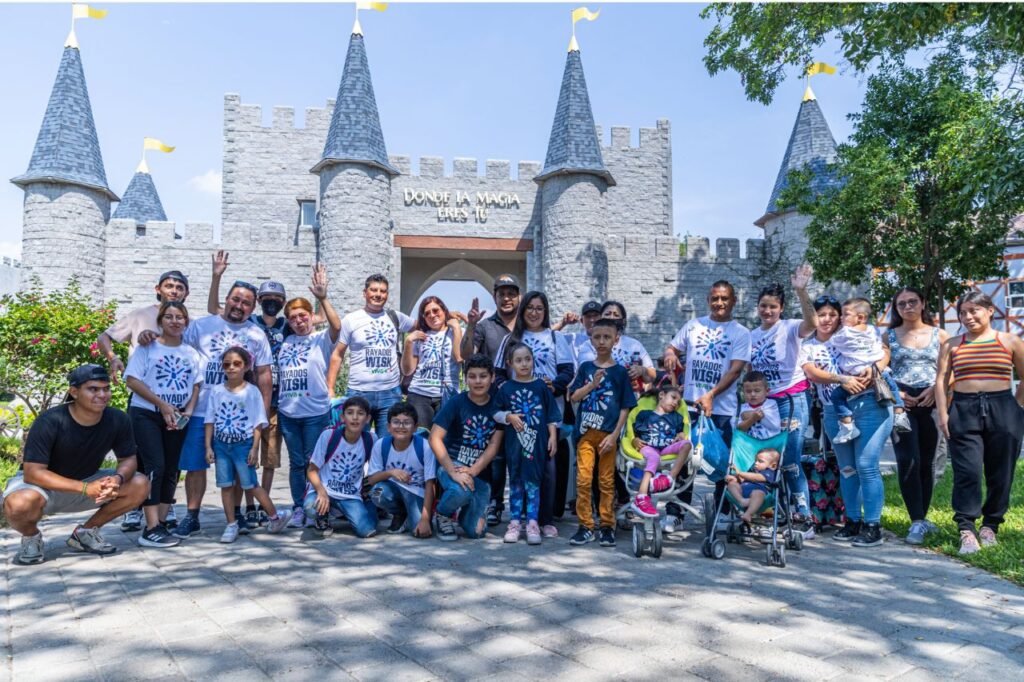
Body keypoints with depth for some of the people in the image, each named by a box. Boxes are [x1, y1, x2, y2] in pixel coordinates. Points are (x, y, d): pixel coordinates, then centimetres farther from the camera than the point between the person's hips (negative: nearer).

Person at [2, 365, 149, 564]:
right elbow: (33, 473, -30)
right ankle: (31, 536, 0)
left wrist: (118, 478, -31)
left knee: (140, 485, -17)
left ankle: (85, 532, 4)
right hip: (41, 485, -4)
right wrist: (85, 488, -39)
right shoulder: (50, 422, -27)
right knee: (20, 504, -39)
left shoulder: (118, 420, -15)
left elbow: (128, 459, -6)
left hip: (86, 482, 4)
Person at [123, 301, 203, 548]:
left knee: (171, 471, 5)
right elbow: (132, 380, -9)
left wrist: (188, 410, -5)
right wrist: (162, 405, -15)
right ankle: (151, 530, -13)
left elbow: (196, 385, 12)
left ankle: (161, 523, 15)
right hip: (146, 415, -5)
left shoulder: (191, 353, 11)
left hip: (177, 418, 5)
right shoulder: (148, 347, -1)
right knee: (155, 467, -14)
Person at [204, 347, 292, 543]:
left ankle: (275, 516, 15)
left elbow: (258, 423, -5)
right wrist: (208, 447, 0)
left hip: (243, 444, -3)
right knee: (226, 485, 6)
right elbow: (210, 421, 5)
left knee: (250, 484, 0)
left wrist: (254, 448, -10)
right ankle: (231, 525, 16)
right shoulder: (217, 391, 2)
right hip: (221, 444, 4)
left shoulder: (252, 391, -6)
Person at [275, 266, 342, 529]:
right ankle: (298, 509, 18)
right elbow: (276, 375, 17)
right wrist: (273, 408, 10)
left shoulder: (321, 340, -2)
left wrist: (323, 298, -33)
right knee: (296, 462, 10)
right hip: (287, 413, 4)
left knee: (313, 462, 3)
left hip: (315, 412, -4)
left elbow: (336, 327, -23)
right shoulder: (284, 343, 12)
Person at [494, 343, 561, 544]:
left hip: (537, 442, -1)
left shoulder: (541, 386, 2)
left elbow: (552, 414, 4)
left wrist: (553, 436, -2)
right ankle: (515, 522, 16)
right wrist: (509, 417, -11)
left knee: (533, 482, 2)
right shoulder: (506, 388, 2)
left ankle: (532, 523, 8)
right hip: (514, 442, 1)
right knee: (515, 482, 8)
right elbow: (495, 413, 7)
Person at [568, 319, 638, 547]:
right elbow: (574, 397, 2)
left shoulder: (620, 371, 2)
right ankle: (585, 526, 8)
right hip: (586, 432, 1)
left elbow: (626, 407, 0)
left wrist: (614, 435, -8)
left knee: (607, 482, 6)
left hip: (609, 433, -1)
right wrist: (593, 384, -14)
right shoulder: (586, 368, 7)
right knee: (583, 480, -2)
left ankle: (607, 526, 17)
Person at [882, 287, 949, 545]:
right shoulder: (889, 336, 8)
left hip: (931, 402, 2)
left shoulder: (940, 335, 9)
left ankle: (921, 518, 20)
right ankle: (917, 521, -8)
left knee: (927, 462, 8)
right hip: (900, 403, -1)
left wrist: (935, 389, -12)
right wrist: (895, 393, -10)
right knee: (908, 461, -12)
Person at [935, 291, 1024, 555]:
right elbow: (942, 380, 4)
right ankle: (966, 529, -5)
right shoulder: (951, 345, 9)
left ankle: (991, 526, 19)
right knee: (967, 472, -6)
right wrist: (942, 414, -5)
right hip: (963, 412, 0)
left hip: (1002, 411, 0)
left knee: (1000, 473, 5)